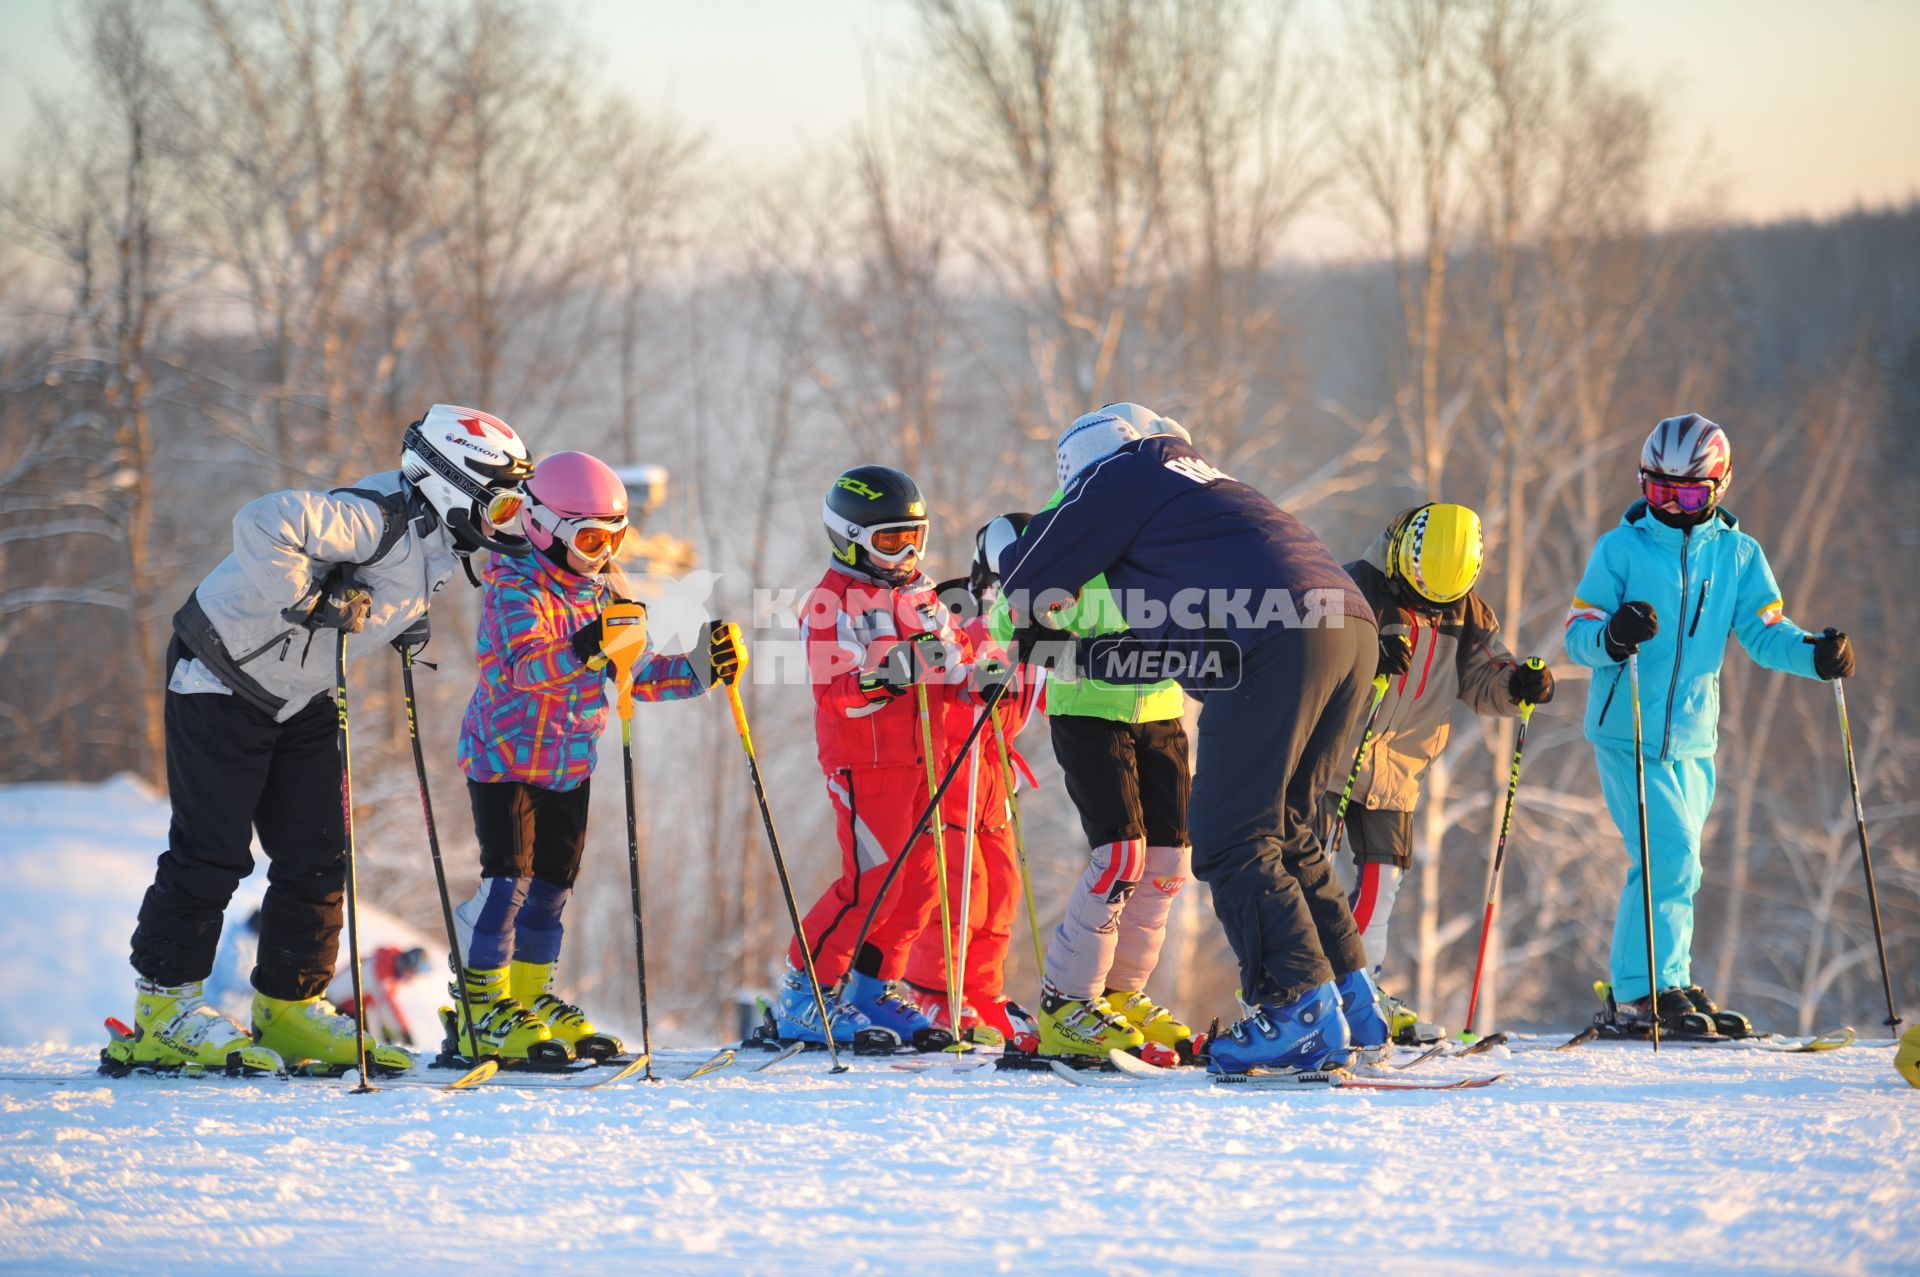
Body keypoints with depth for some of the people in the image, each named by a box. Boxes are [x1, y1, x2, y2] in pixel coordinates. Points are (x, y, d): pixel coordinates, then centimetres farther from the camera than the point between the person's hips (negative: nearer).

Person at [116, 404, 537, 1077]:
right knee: (213, 850, -5)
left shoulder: (437, 541, 1)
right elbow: (265, 525, -41)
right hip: (223, 679, -9)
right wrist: (310, 602, -34)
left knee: (318, 854, 6)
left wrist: (394, 623, 8)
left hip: (299, 694, 9)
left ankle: (291, 1009, 14)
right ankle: (164, 1010, 3)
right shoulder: (380, 520, -29)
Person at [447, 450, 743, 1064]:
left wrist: (700, 668, -8)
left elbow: (639, 675, 8)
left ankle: (530, 997, 23)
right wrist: (589, 647, -51)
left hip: (570, 765, 7)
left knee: (552, 886, 11)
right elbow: (525, 666, -35)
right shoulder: (516, 588, -17)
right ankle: (482, 1013, -6)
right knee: (508, 881, -12)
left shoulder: (607, 591, 5)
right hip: (504, 755, -7)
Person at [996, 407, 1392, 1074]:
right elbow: (1172, 648, 38)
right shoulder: (1205, 481, 37)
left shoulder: (1117, 476, 13)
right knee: (1283, 831, 16)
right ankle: (1353, 1000, 12)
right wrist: (1079, 655, 41)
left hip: (1274, 643, -9)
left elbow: (1029, 581, 17)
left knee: (1230, 841, -6)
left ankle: (1300, 1010, -14)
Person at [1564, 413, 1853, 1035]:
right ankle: (1643, 993, -10)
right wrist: (1611, 636, -29)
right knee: (1671, 857, -15)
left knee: (1673, 864, 13)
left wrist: (1815, 654, -14)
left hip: (1692, 738, 5)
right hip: (1626, 732, -5)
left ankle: (1664, 989, 23)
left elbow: (1764, 631, 5)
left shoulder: (1738, 555, 6)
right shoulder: (1620, 548, -3)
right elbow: (1577, 631, -6)